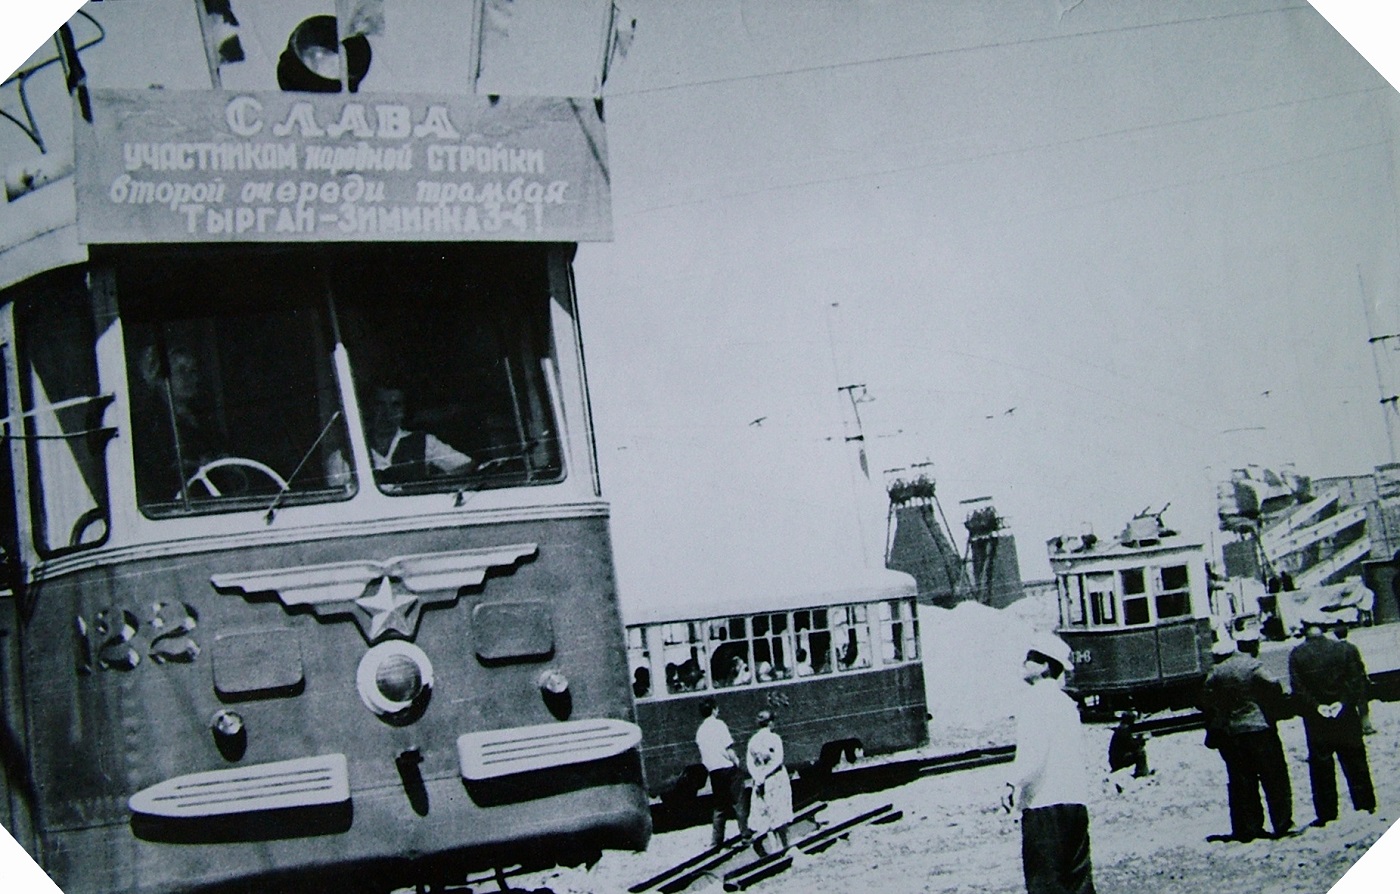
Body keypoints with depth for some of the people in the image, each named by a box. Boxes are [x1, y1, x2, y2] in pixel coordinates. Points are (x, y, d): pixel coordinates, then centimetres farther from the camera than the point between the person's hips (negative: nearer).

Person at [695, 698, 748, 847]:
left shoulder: (700, 731, 9)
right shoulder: (718, 724, -9)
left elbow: (703, 756, 11)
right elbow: (728, 749, -13)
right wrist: (736, 761, 0)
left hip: (713, 771, 6)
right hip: (727, 768, -6)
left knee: (719, 807, 12)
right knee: (738, 803, 3)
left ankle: (716, 840, 11)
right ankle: (746, 833, 4)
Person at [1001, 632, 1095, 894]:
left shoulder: (1035, 697, -8)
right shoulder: (1066, 701, 18)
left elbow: (1033, 748, -21)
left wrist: (1013, 783, -24)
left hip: (1045, 805, -9)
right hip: (1075, 801, 9)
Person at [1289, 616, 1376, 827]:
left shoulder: (1296, 655, -7)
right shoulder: (1345, 648, -2)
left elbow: (1298, 689, -11)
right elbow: (1358, 680, -6)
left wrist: (1315, 707, -7)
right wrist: (1344, 702, -7)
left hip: (1316, 722, -1)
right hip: (1346, 717, 1)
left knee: (1321, 766, 5)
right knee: (1355, 762, 12)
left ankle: (1326, 813, 5)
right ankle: (1365, 804, 15)